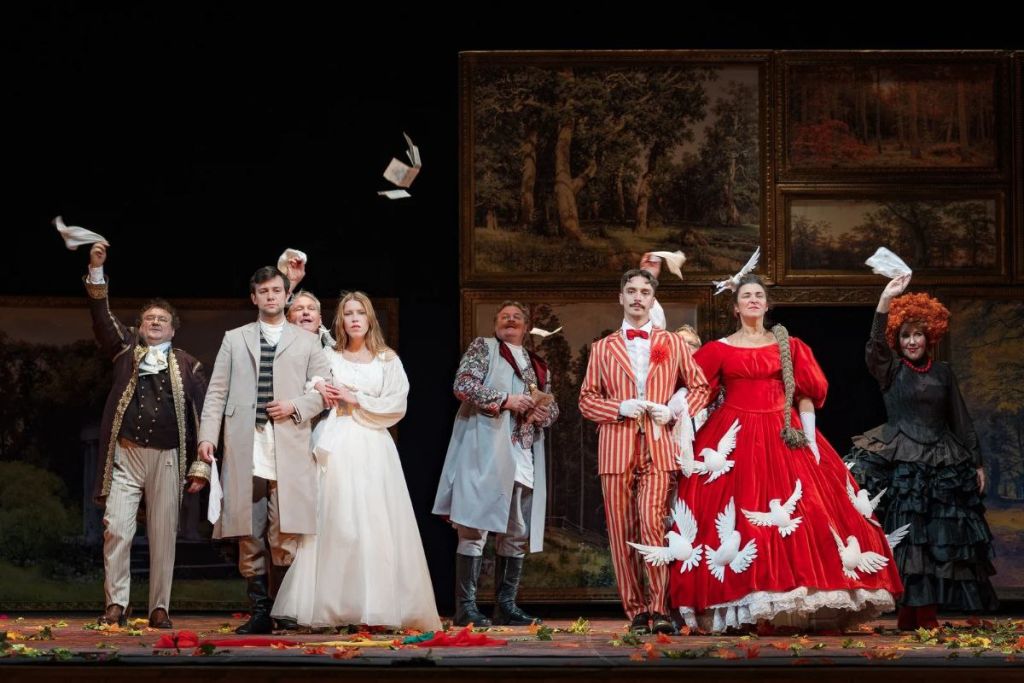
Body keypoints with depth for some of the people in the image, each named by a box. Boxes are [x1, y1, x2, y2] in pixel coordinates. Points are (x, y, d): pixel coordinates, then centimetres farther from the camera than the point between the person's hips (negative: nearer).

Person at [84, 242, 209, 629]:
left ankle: (160, 609, 8)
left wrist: (200, 465, -1)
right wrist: (96, 271, -12)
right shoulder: (126, 350, 14)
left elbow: (201, 415, 7)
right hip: (125, 454, 0)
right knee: (116, 529, -7)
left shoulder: (188, 365, 11)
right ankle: (116, 605, -2)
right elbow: (102, 320, 0)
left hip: (168, 458, 0)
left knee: (163, 535, 2)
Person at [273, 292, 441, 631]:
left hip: (372, 448, 0)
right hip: (335, 446, 0)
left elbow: (396, 405, 2)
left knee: (375, 523, -6)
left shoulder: (387, 360, 10)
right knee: (335, 522, -7)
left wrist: (356, 401, -3)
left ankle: (378, 606, -6)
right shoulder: (328, 357, 12)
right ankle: (333, 606, -6)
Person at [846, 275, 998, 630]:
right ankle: (910, 609, -4)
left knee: (939, 539, -1)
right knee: (905, 536, -7)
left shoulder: (943, 373, 11)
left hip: (941, 466, 3)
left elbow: (961, 421, 15)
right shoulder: (890, 370, 2)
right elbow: (874, 348, -19)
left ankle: (927, 610, 1)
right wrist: (885, 301, -29)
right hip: (899, 465, -3)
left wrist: (976, 463, 11)